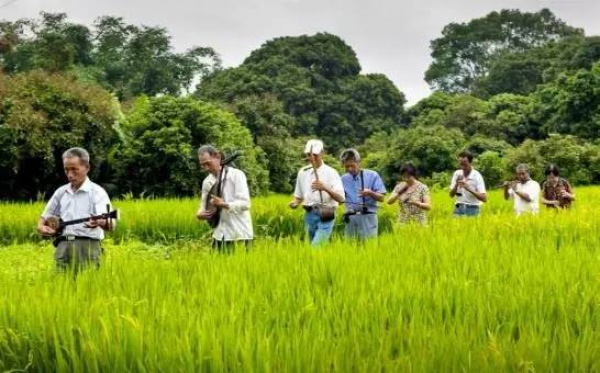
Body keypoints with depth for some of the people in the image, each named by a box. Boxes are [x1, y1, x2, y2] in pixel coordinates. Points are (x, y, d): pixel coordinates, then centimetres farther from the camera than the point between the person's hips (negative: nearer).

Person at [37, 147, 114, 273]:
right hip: (63, 247, 4)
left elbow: (110, 224, -14)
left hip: (88, 246, -4)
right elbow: (45, 216, 28)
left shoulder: (97, 192, 0)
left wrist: (100, 222, -37)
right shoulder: (60, 192, 18)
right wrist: (41, 227, 5)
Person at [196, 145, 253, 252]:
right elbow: (204, 206, 16)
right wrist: (200, 214, -7)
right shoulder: (207, 182, 10)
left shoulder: (236, 175, -7)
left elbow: (245, 203, -14)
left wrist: (224, 205, -25)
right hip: (220, 235, 5)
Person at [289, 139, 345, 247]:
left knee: (316, 247, -19)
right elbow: (299, 196, 20)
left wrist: (325, 188, -27)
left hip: (325, 215, -5)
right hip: (309, 215, 6)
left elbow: (341, 199, -12)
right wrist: (295, 203, -3)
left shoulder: (330, 172, -5)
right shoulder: (303, 172, 10)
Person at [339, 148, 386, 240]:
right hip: (351, 218, 3)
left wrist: (370, 193, -20)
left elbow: (381, 198, 0)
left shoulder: (372, 175, 2)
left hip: (368, 217, -3)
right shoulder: (344, 179, 12)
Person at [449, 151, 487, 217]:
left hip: (472, 209, -3)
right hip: (458, 208, 3)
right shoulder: (457, 174, 4)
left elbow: (484, 198, -15)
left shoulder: (477, 176, -9)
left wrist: (469, 189, -24)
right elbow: (451, 195, 5)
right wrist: (456, 185, -13)